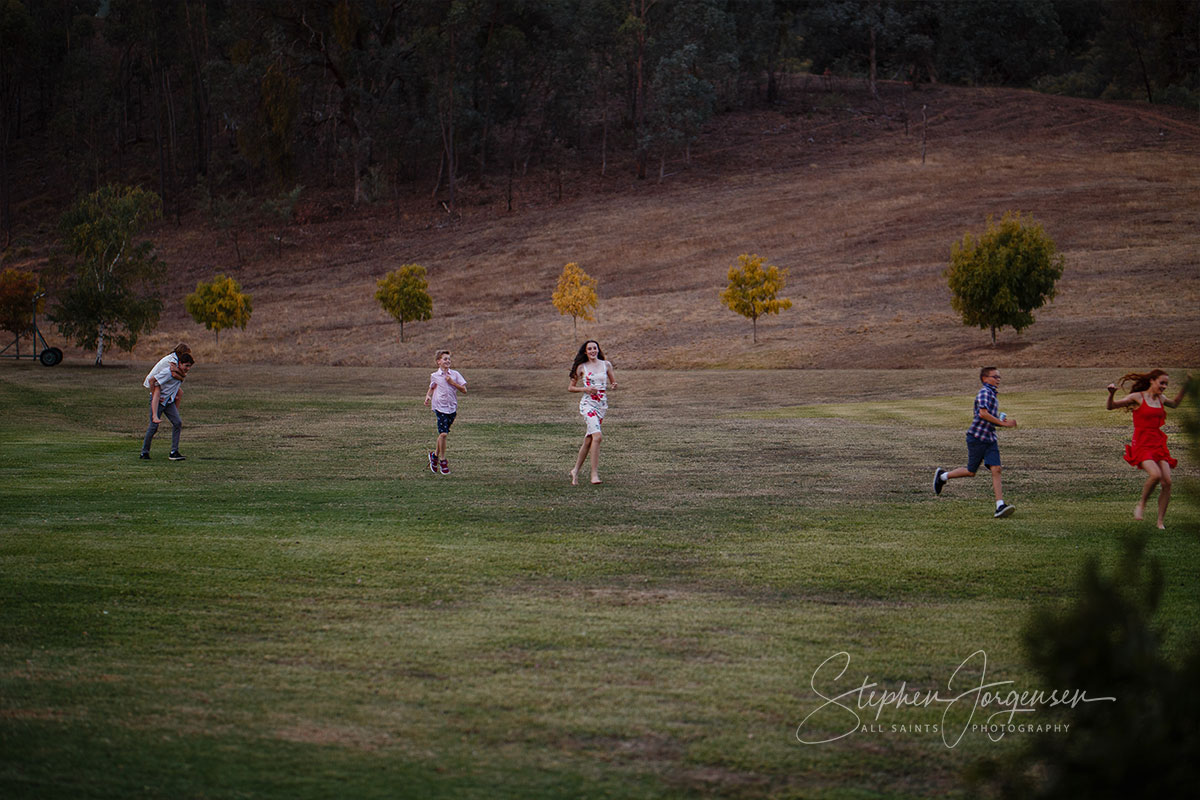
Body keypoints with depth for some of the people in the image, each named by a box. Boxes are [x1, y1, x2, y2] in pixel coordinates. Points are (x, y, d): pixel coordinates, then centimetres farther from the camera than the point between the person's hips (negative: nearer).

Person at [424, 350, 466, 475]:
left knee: (443, 434, 8)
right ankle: (442, 460, -2)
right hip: (440, 407, -3)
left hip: (452, 408, 3)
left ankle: (435, 455, 30)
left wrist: (452, 382, -10)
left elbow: (464, 390, 1)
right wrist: (428, 397, 1)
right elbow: (431, 388, 21)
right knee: (443, 433, -14)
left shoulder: (454, 374, 4)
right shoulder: (434, 376, 3)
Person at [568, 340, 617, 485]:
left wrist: (613, 385, -4)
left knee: (589, 440, 8)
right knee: (597, 436, -21)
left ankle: (576, 471, 23)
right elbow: (570, 387, 7)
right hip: (588, 403, -4)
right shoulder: (582, 367, 3)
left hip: (602, 404, 4)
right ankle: (594, 474, -20)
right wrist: (585, 389, -10)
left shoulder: (606, 365, 9)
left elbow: (613, 382, 20)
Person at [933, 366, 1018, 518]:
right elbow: (983, 413, -26)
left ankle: (1000, 506, -16)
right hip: (976, 437, -8)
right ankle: (942, 476, 27)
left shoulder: (992, 395, 17)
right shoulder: (984, 392, -12)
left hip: (990, 439, 8)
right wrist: (1003, 423, -24)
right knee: (971, 471, 2)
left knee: (996, 469, -8)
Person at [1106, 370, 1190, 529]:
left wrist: (1185, 387, 29)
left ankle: (1161, 522, 1)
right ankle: (1141, 504, -3)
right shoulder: (1137, 397, -3)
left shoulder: (1160, 399, 14)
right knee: (1155, 474, -30)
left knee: (1167, 482, -9)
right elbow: (1110, 406, -3)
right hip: (1142, 444, -6)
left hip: (1159, 444, 6)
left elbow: (1174, 404, 38)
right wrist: (1111, 394, -23)